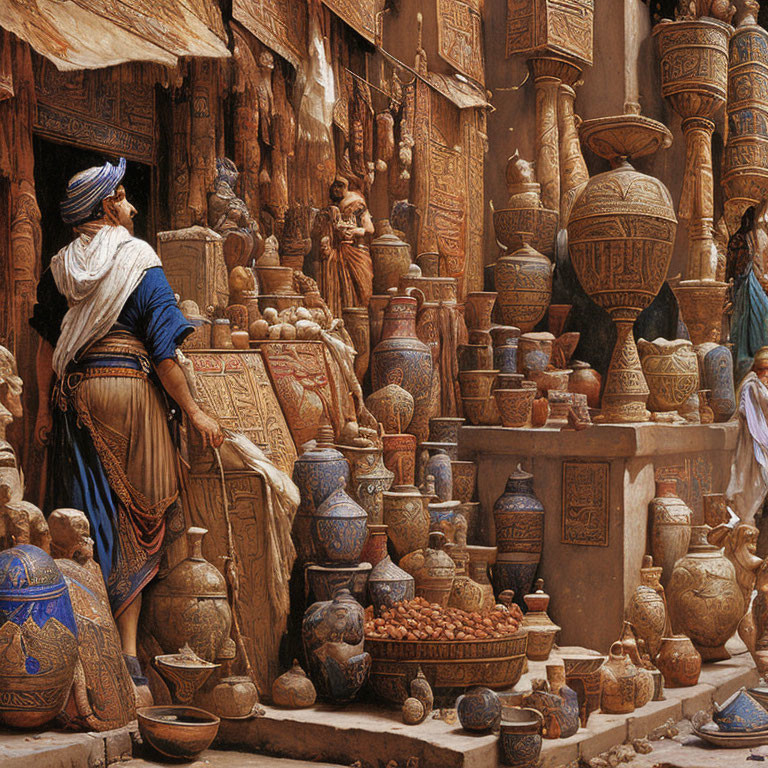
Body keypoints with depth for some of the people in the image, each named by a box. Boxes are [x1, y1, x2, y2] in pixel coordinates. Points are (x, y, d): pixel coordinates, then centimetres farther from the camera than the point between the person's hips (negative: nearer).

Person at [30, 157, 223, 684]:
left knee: (88, 518, 8)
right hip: (131, 389, -4)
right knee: (133, 523, 2)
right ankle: (128, 651, 3)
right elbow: (163, 352, -8)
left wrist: (46, 408, 16)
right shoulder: (141, 264, -5)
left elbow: (47, 344, 9)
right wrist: (194, 412, -1)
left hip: (75, 395, 4)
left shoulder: (61, 266, 8)